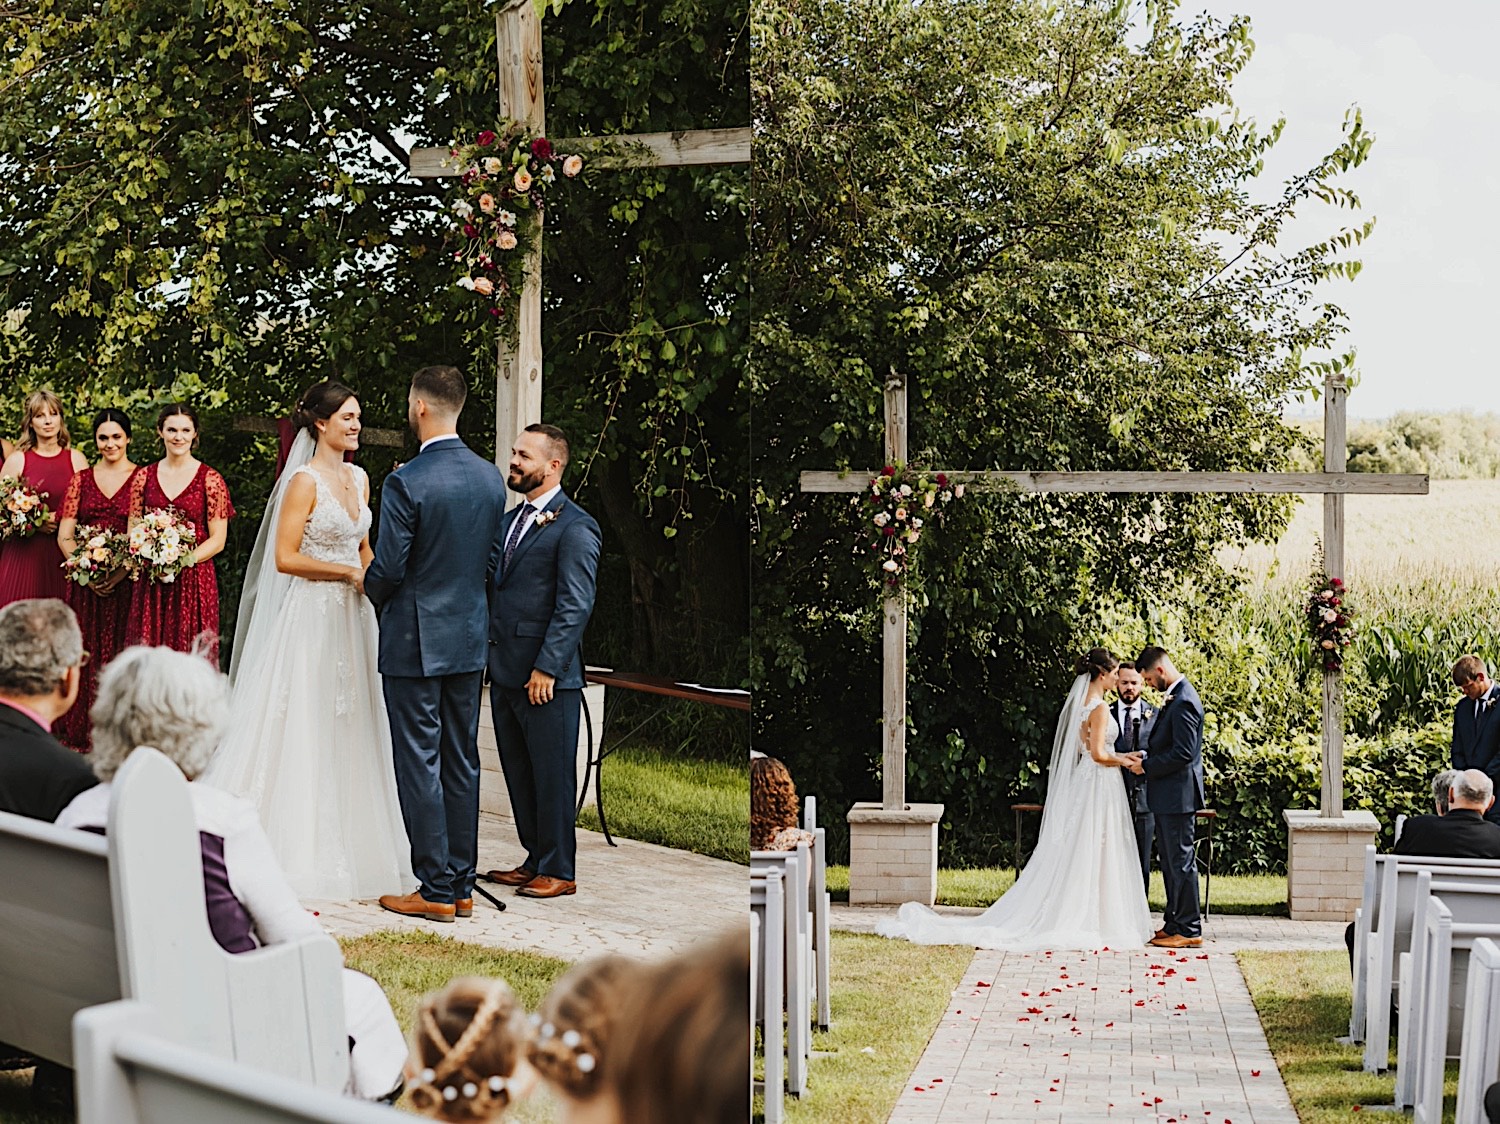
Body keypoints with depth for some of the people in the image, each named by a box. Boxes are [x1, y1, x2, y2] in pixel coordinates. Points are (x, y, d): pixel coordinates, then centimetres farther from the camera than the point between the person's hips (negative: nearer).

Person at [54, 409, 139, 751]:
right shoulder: (82, 479, 10)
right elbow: (65, 536, 6)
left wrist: (121, 571, -16)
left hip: (127, 581, -2)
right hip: (86, 582, 3)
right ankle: (84, 735, 10)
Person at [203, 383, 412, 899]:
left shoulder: (359, 479, 12)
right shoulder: (305, 481, -11)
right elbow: (285, 558, -16)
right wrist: (351, 573, -14)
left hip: (351, 617, 7)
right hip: (310, 616, -7)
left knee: (347, 730, 9)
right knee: (303, 730, -3)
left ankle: (344, 847, 16)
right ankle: (296, 848, 3)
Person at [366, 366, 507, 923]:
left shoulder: (407, 483, -17)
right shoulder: (490, 478, 4)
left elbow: (388, 569, -15)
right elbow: (493, 560, 10)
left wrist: (371, 589, 6)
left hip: (415, 641, -7)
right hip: (470, 637, 7)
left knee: (419, 764, 0)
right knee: (461, 762, 12)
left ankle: (436, 890, 2)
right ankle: (461, 884, 17)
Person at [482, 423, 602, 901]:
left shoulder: (574, 527, -10)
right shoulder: (510, 520, 16)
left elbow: (575, 606, -15)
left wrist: (546, 669, -18)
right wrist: (487, 654, 10)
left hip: (547, 678, -8)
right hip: (504, 673, 8)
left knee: (552, 776, 0)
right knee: (519, 775, 13)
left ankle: (558, 872, 8)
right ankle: (535, 860, 24)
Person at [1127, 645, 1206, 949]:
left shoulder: (1184, 702, -19)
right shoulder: (1174, 697, 14)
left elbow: (1183, 753, -23)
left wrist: (1146, 767, -15)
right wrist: (1144, 759, 7)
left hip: (1177, 795, -11)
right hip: (1168, 796, 11)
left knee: (1181, 861, -5)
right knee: (1170, 860, 15)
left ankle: (1189, 930, 0)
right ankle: (1174, 923, 23)